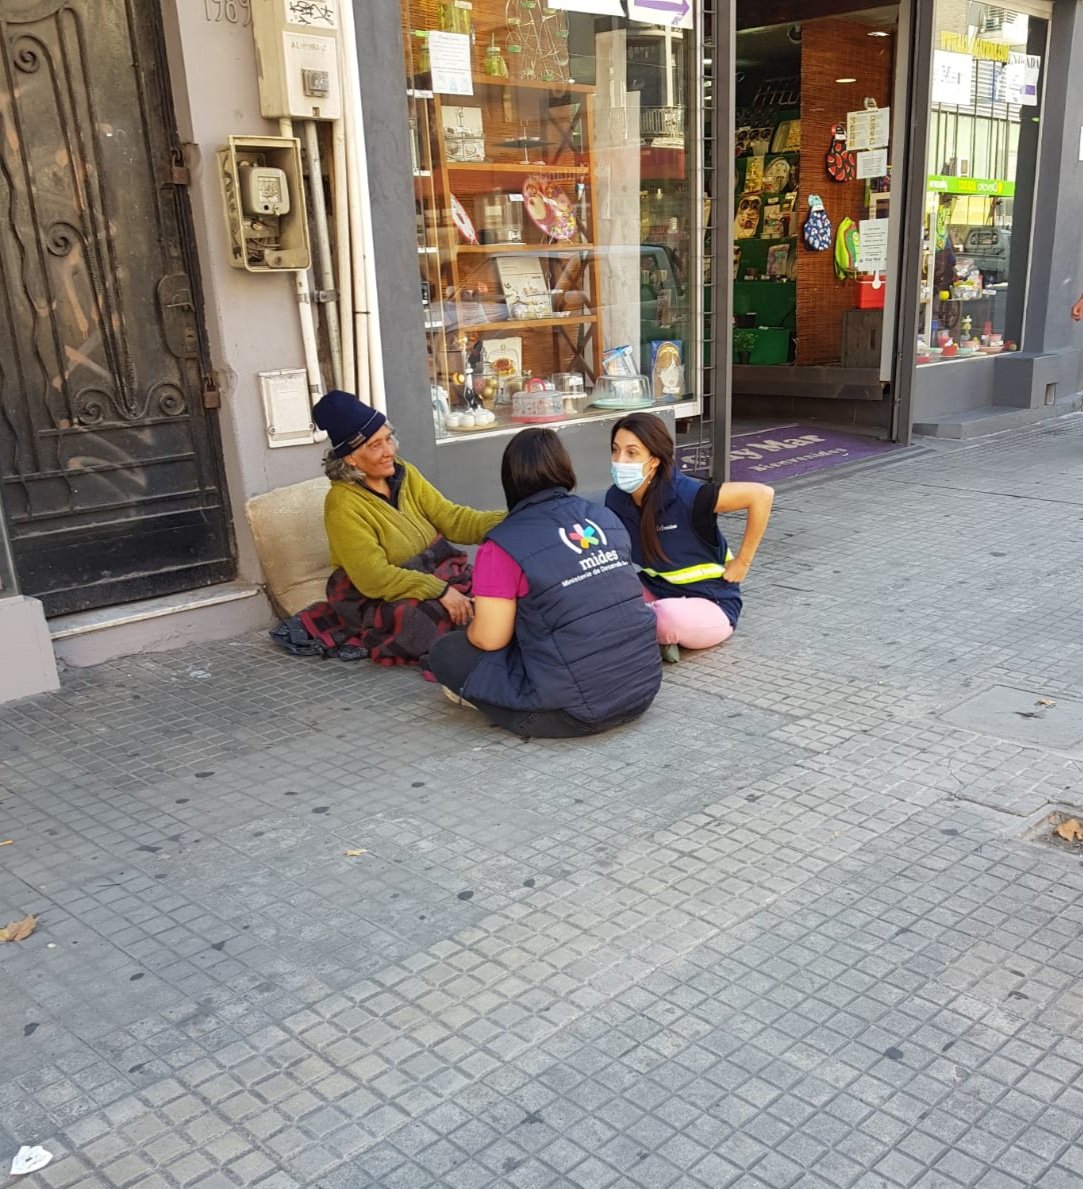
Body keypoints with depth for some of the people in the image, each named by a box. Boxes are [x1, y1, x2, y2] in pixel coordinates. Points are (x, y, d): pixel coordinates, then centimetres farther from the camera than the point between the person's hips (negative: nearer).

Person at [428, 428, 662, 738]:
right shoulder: (606, 518, 7)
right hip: (644, 689, 6)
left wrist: (473, 627, 15)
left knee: (447, 652, 9)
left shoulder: (504, 545, -11)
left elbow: (489, 639, -8)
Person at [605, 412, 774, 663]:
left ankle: (662, 634, -5)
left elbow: (762, 494, -25)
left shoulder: (685, 495, -25)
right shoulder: (616, 499, -8)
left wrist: (742, 562, -17)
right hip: (657, 595, 5)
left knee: (670, 616, -38)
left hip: (711, 605, -5)